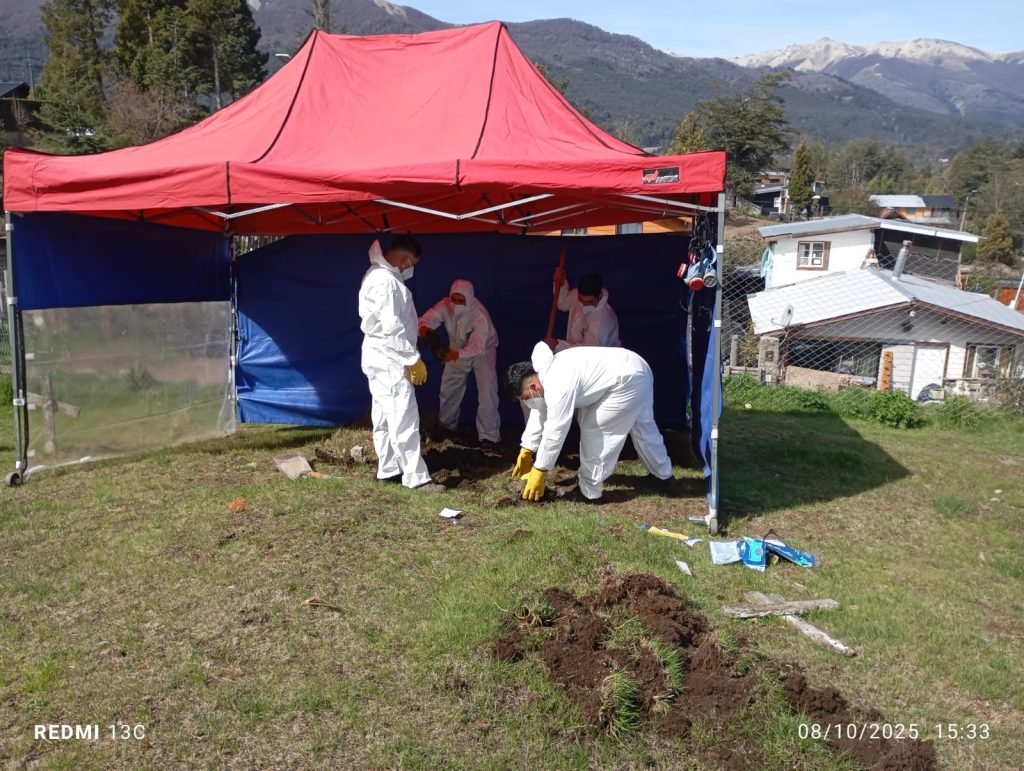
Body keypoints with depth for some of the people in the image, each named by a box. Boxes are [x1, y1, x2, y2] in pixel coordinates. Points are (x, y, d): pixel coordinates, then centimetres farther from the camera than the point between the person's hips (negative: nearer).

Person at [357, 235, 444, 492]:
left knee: (385, 419, 14)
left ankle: (388, 470, 21)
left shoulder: (378, 275, 14)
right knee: (404, 419, -7)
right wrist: (414, 359, -17)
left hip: (382, 358, 11)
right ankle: (416, 477, -3)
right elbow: (392, 327, -23)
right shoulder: (387, 280, -18)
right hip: (389, 360, -11)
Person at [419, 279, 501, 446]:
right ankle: (446, 424, 39)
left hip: (483, 351, -5)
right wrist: (423, 328, -53)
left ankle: (489, 435, -4)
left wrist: (457, 354, -64)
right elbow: (427, 319, -28)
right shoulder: (445, 305, -25)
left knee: (487, 391, -15)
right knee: (448, 388, 15)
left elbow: (476, 347, -46)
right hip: (458, 350, 5)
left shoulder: (480, 315, -38)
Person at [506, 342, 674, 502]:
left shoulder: (557, 387, -25)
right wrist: (526, 450, 19)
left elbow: (555, 431, -23)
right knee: (642, 427, 26)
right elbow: (540, 412, 14)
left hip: (628, 380, -10)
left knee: (593, 428, -5)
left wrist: (539, 472, -15)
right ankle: (663, 474, 46)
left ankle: (589, 490, 5)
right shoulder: (544, 374, 4)